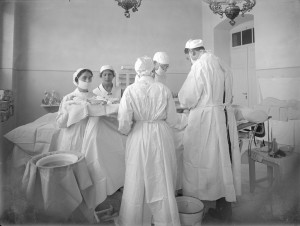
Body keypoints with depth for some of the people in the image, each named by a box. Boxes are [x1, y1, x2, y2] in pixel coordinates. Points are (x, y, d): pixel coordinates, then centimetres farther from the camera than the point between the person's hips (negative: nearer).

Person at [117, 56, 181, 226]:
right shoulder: (164, 89, -5)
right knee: (162, 180, 14)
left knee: (136, 180, 15)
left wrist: (126, 131, 11)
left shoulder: (130, 90, -8)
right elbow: (172, 119, -2)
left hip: (139, 138, 0)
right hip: (161, 137, 1)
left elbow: (124, 122, -10)